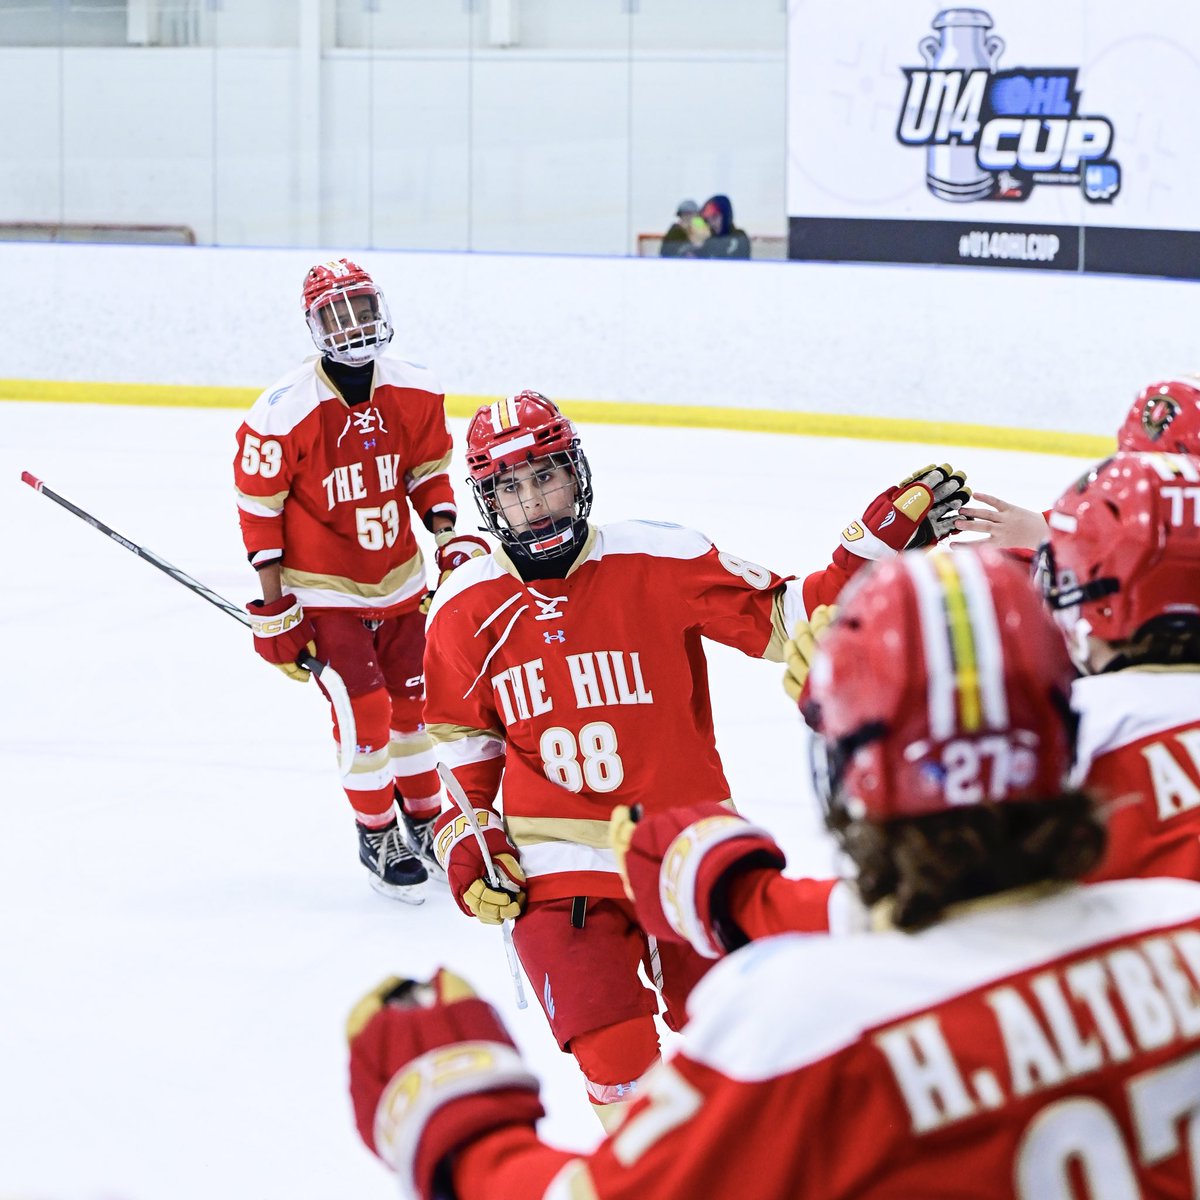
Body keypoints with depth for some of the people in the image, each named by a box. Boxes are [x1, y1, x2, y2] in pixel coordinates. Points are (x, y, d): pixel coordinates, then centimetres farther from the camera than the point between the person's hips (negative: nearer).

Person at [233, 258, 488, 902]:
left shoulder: (413, 392, -8)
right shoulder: (284, 411, -22)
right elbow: (259, 505, -13)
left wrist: (449, 537, -1)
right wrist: (274, 606, -12)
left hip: (398, 578, 5)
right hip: (323, 589, -5)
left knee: (414, 699, 15)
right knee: (364, 711, -7)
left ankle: (425, 820, 35)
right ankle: (376, 837, 12)